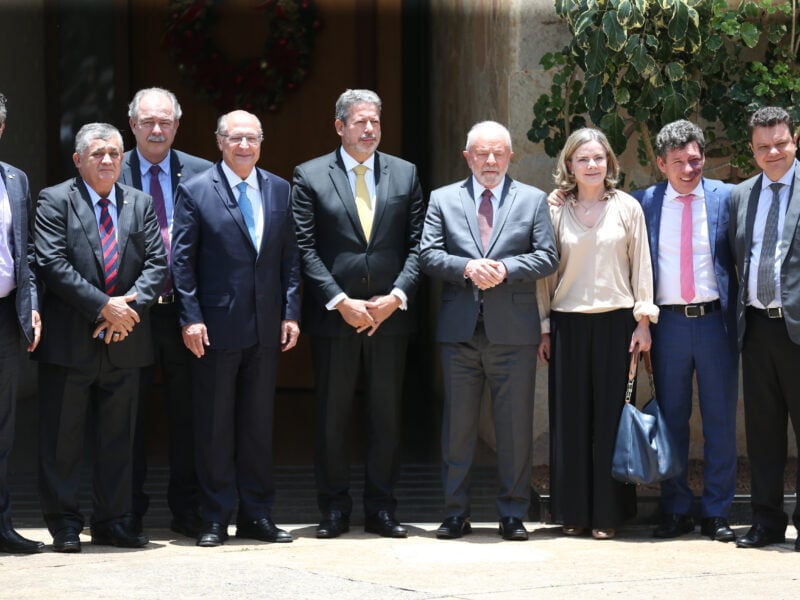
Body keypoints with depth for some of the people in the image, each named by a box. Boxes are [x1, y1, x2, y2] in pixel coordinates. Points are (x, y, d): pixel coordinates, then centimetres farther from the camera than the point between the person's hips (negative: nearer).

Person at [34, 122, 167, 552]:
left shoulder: (140, 203, 12)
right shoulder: (55, 201, -1)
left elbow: (157, 263, 5)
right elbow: (52, 263, -11)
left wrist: (131, 304, -12)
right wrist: (103, 306, -17)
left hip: (124, 340, 4)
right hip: (69, 340, -4)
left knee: (117, 438, 9)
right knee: (62, 439, 0)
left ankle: (112, 522, 17)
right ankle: (65, 526, 8)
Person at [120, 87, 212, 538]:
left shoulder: (201, 174, 3)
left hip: (185, 311, 1)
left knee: (187, 413, 7)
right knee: (130, 414, 7)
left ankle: (186, 510, 17)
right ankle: (130, 513, 16)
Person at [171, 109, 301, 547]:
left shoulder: (278, 190, 9)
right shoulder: (195, 191, -2)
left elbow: (290, 256, 10)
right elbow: (181, 260, -4)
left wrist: (291, 312, 3)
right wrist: (190, 318, -11)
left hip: (266, 327, 4)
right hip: (217, 326, -4)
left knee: (259, 423, 9)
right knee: (214, 425, 2)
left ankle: (257, 514, 16)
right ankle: (215, 518, 8)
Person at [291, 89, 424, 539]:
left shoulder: (405, 174, 8)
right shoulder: (310, 177, 1)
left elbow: (417, 245, 5)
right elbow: (306, 249, -4)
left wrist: (396, 296, -9)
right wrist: (340, 301, -12)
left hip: (390, 315, 2)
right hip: (333, 315, -2)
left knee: (387, 415, 6)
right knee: (333, 417, 3)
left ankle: (381, 510, 13)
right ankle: (335, 510, 11)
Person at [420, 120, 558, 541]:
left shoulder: (533, 200, 9)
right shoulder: (443, 199, 10)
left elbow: (547, 257, 1)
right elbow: (429, 254, 1)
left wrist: (505, 269, -14)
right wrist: (467, 268, -15)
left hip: (514, 331, -1)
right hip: (459, 329, 1)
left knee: (515, 426, 3)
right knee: (458, 423, 5)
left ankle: (513, 514, 11)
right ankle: (455, 513, 13)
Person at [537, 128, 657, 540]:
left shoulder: (627, 208, 5)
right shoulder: (556, 212, 7)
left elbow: (641, 265, 5)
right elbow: (547, 272, 9)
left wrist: (643, 320, -1)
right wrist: (544, 328, 5)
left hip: (616, 321, -1)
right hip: (568, 324, 1)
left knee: (610, 417, 0)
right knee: (570, 418, 2)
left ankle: (607, 513, 7)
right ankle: (573, 512, 10)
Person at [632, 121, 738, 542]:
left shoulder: (725, 197, 1)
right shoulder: (643, 203, 3)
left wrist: (737, 318, -4)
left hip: (715, 320, -1)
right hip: (668, 322, 1)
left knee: (720, 420, 3)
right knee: (671, 419, 7)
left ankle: (716, 514, 11)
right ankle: (676, 511, 16)